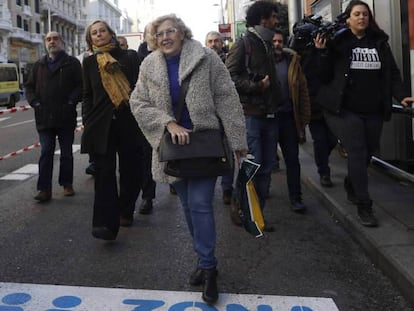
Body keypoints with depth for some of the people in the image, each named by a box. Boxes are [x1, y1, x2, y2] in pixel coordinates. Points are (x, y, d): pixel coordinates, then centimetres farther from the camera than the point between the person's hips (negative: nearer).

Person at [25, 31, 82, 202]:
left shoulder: (72, 63, 3)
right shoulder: (39, 65, 14)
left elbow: (81, 85, -4)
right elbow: (29, 87, 15)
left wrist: (71, 101, -14)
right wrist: (34, 102, -1)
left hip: (66, 117, -2)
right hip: (44, 117, 2)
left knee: (66, 153, 8)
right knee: (46, 153, 0)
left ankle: (67, 184, 21)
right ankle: (44, 189, 1)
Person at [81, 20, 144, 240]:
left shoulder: (127, 57, 6)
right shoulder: (90, 62, 11)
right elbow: (88, 96, 13)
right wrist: (88, 123, 4)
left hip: (129, 121, 0)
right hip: (102, 123, 0)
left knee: (131, 170, 5)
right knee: (105, 171, -7)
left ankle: (125, 212, 25)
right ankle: (106, 223, -12)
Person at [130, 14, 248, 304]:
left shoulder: (205, 57, -10)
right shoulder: (149, 65, -1)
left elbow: (226, 99, -9)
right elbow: (139, 103, -2)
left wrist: (238, 141, -9)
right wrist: (169, 123, -17)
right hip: (173, 145, 4)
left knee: (200, 205, -9)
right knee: (189, 206, 11)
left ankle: (208, 266, 6)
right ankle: (206, 259, 28)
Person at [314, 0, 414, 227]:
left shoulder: (379, 42, 10)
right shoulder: (338, 42, -1)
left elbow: (392, 73, 10)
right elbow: (325, 76, -3)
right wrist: (322, 52, -18)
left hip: (373, 112, 4)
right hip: (344, 110, -4)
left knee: (367, 153, 12)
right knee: (357, 153, -11)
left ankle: (351, 185, 41)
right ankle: (363, 205, -5)